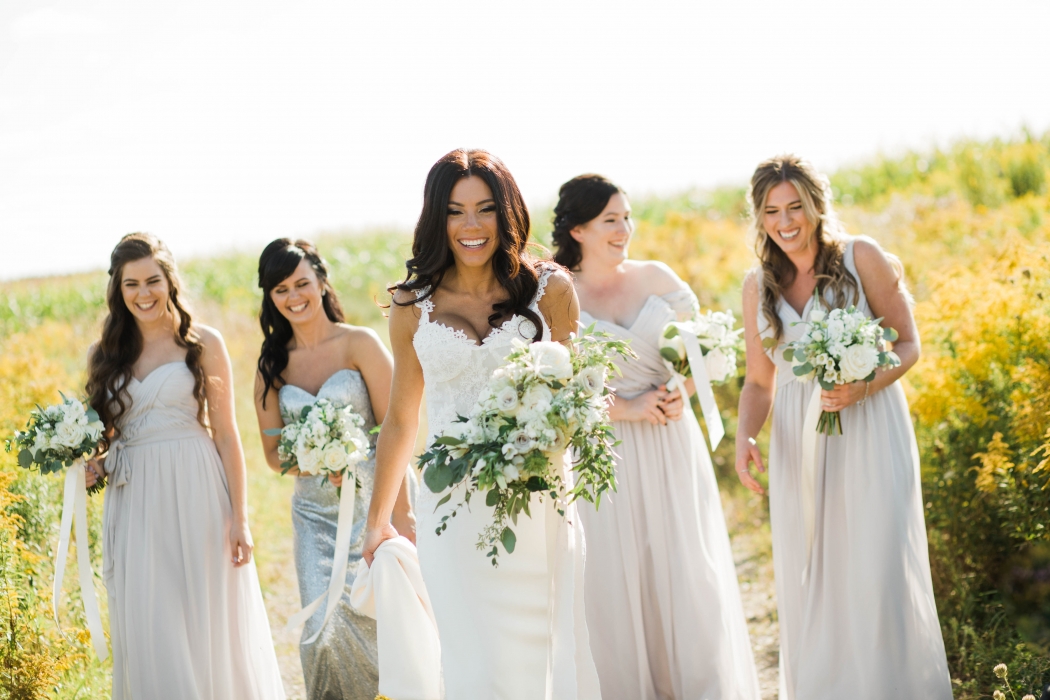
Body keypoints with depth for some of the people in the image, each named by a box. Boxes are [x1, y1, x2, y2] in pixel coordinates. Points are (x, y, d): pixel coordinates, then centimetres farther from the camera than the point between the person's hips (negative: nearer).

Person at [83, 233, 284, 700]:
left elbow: (227, 435, 0)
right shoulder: (104, 355, 10)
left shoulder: (203, 344, 1)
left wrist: (239, 518, -5)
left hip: (197, 499, -2)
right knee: (150, 634, 1)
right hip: (135, 506, 3)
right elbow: (100, 435, 18)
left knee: (209, 625, 1)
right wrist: (94, 466, -5)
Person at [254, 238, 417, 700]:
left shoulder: (359, 345, -4)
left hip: (375, 502, -3)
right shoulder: (272, 365, 8)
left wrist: (401, 514, -14)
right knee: (323, 631, -9)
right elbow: (274, 454, 11)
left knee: (381, 619, -5)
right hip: (317, 517, 3)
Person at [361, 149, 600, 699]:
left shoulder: (550, 290, 3)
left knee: (546, 648, 2)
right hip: (456, 511, 0)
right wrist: (378, 519, 21)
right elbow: (400, 421, 16)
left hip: (537, 503, 0)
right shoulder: (413, 307, 5)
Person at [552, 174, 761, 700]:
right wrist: (625, 408, -14)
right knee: (615, 581, 2)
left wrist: (681, 393, -7)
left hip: (671, 446, 3)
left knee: (687, 571, 3)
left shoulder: (656, 278, 5)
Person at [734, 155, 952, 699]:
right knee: (809, 583, 6)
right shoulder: (758, 285, 7)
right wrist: (745, 436, -8)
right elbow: (759, 380, 11)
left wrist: (862, 387, -19)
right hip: (800, 445, 4)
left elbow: (908, 344, -1)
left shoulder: (862, 258, -4)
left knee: (879, 571, -6)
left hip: (871, 433, -3)